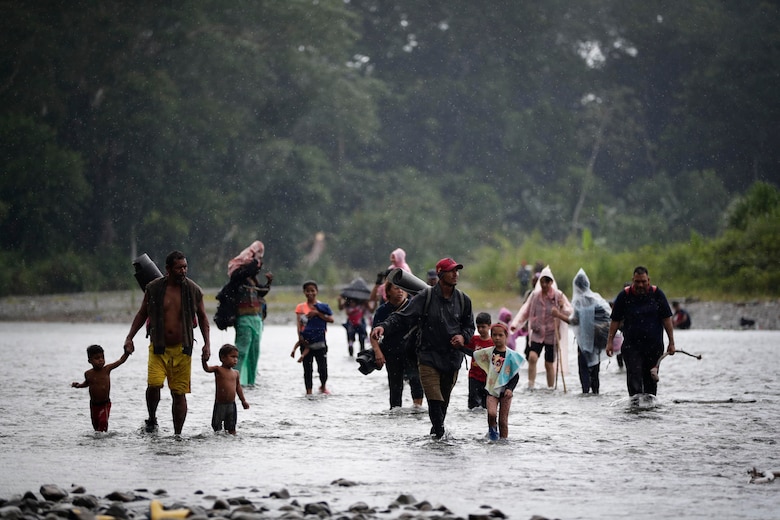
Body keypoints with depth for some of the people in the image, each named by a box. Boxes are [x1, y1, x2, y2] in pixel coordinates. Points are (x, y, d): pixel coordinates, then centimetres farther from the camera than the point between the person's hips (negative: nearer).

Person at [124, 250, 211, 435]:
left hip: (182, 349, 1)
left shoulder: (193, 290, 1)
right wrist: (130, 337, 3)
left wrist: (207, 343, 4)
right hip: (158, 348, -1)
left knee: (179, 393, 2)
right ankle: (152, 419, 6)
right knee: (153, 385, -19)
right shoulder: (153, 288, 0)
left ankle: (177, 434, 11)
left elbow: (202, 317, 12)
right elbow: (142, 314, 11)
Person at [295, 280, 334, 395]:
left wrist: (317, 313, -16)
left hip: (319, 341, -1)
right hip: (306, 342, 1)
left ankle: (323, 387, 23)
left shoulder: (322, 306, 5)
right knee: (307, 368, 2)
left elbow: (331, 319, -8)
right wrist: (300, 338, -15)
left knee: (323, 367, -1)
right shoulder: (300, 307, 7)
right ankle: (309, 390, 8)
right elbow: (299, 324, -1)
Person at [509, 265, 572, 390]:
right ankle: (530, 385, -14)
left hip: (552, 334, -1)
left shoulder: (558, 296, -3)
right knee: (532, 357, -19)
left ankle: (551, 388, 19)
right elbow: (525, 311, 6)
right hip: (537, 334, 1)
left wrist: (562, 307, -24)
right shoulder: (535, 295, 2)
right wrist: (516, 323, -7)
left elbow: (569, 311, -2)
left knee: (549, 363, 5)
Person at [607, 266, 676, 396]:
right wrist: (610, 342, -1)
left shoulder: (657, 294, 0)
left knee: (651, 380, 8)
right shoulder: (624, 296, -2)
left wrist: (671, 342, 0)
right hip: (631, 345, -1)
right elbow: (615, 320, 4)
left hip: (654, 346, 1)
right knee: (634, 377, -16)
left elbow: (666, 319, 3)